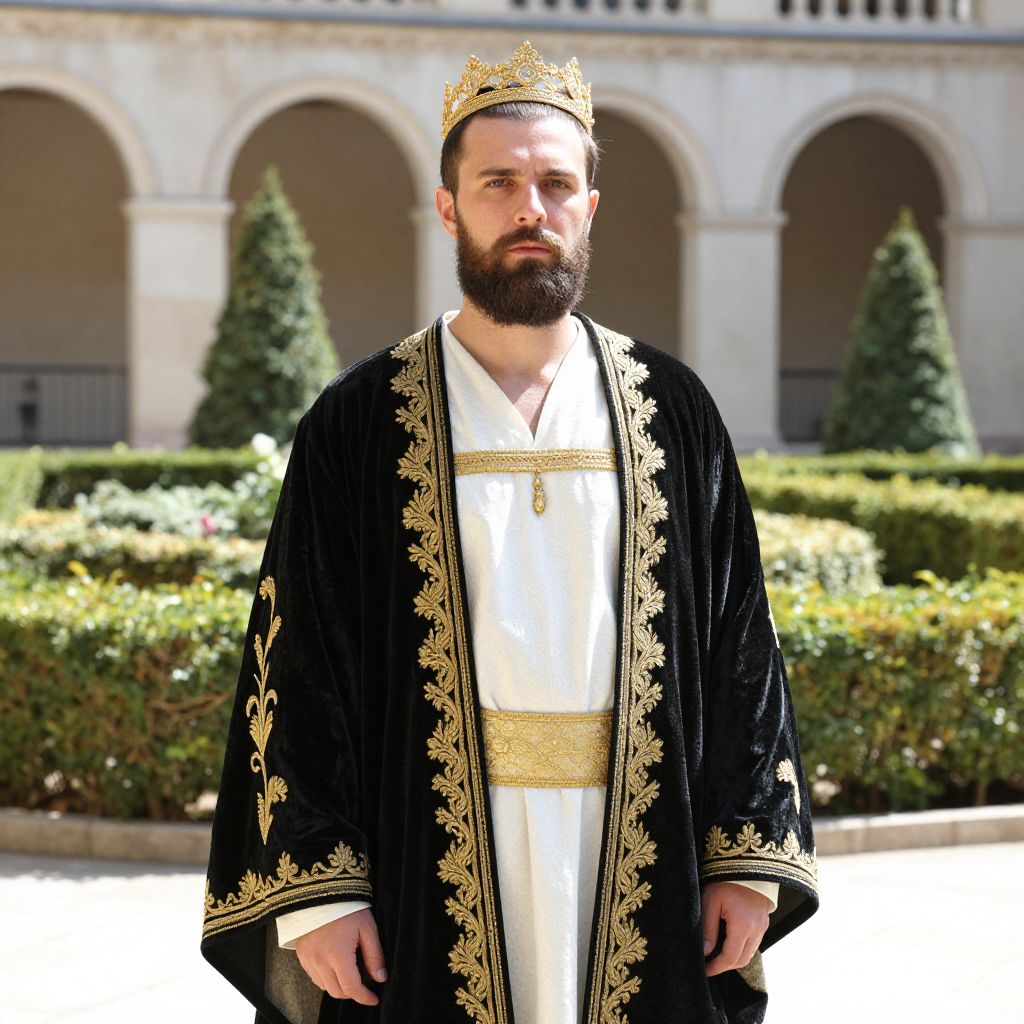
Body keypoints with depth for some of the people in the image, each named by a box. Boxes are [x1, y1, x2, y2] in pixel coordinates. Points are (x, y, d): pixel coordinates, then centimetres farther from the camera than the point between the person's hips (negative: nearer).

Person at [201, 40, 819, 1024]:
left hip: (638, 859, 2)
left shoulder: (671, 412, 6)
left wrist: (751, 857, -1)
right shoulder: (357, 425, 0)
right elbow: (296, 670, -2)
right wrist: (315, 892, -9)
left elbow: (741, 640, 6)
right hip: (432, 868, -1)